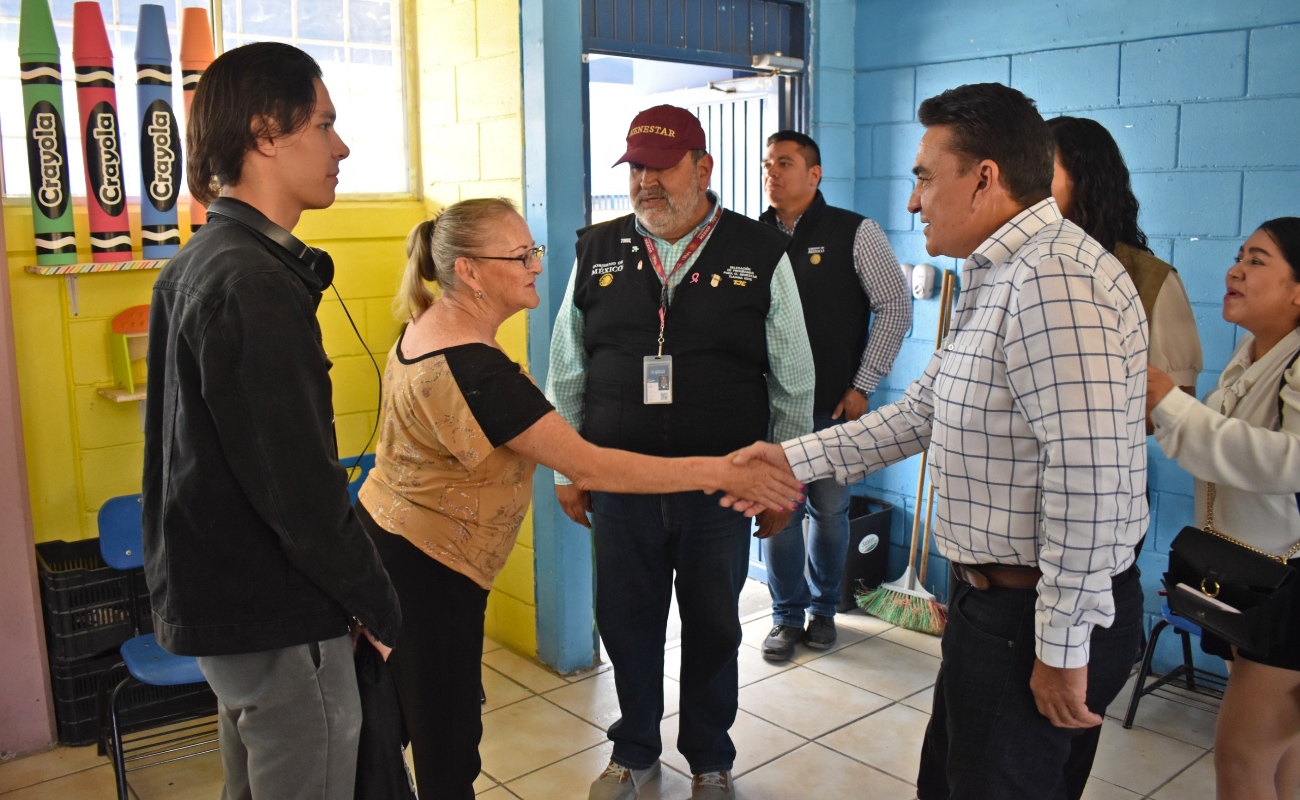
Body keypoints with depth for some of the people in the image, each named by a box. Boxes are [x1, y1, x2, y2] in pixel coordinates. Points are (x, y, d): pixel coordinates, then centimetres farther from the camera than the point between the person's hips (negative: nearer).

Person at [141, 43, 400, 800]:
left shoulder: (195, 266, 8)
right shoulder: (254, 283, -22)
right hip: (277, 616, -9)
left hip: (216, 593, 10)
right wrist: (384, 610, -14)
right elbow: (299, 487, -24)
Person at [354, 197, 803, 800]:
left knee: (394, 722, 22)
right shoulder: (475, 371, -29)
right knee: (447, 747, 7)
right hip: (426, 571, -9)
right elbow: (587, 466, -29)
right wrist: (721, 471, -25)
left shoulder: (428, 326, 1)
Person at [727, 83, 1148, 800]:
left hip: (1035, 615, -10)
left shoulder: (1056, 280, -24)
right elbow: (923, 412, 17)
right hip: (988, 598, 10)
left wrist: (1064, 648, -22)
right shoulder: (992, 278, 13)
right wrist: (796, 458, 11)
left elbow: (1089, 479, -29)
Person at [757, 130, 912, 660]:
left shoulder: (854, 233, -4)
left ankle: (822, 609, 30)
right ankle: (787, 616, 23)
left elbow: (895, 308, -2)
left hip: (832, 403, -2)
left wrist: (862, 386, -5)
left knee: (829, 510, 9)